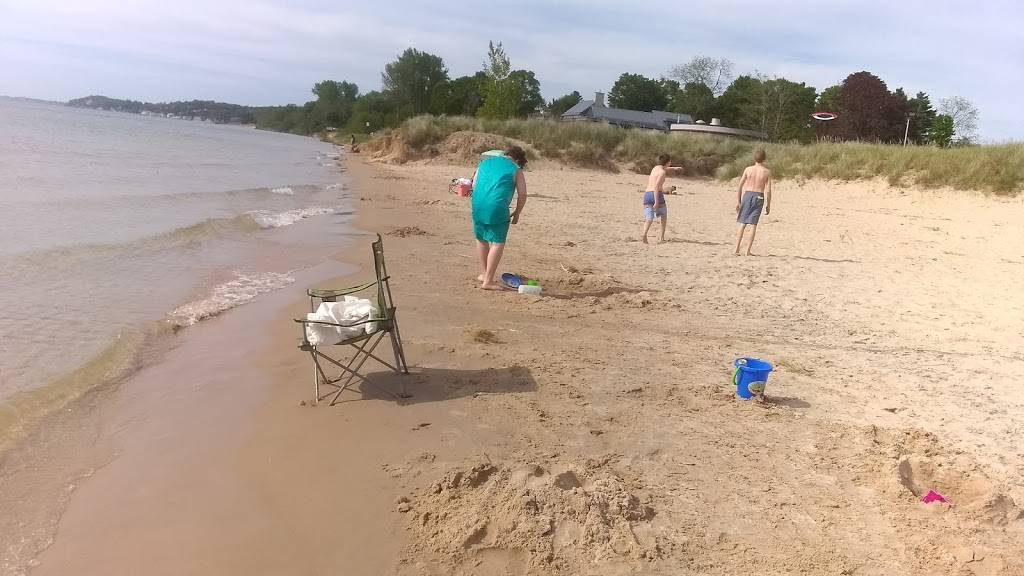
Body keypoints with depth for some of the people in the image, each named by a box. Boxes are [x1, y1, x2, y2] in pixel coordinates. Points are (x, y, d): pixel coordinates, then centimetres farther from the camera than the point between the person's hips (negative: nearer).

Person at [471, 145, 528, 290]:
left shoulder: (485, 162, 21)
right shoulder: (515, 170, 7)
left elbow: (474, 185, 22)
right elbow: (522, 194, 0)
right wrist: (516, 213, 12)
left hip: (477, 204, 6)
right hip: (497, 207, -6)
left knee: (481, 239, 21)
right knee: (498, 243, -1)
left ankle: (485, 274, 34)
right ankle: (488, 281, -5)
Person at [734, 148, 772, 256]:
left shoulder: (748, 169, 0)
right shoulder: (767, 172, -3)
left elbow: (740, 186, -1)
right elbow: (768, 190, -5)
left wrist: (738, 201, 5)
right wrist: (768, 204, 5)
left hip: (747, 195, 1)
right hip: (759, 197, -1)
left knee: (742, 223, 7)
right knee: (753, 224, 1)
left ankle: (737, 249, 2)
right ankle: (748, 250, -1)